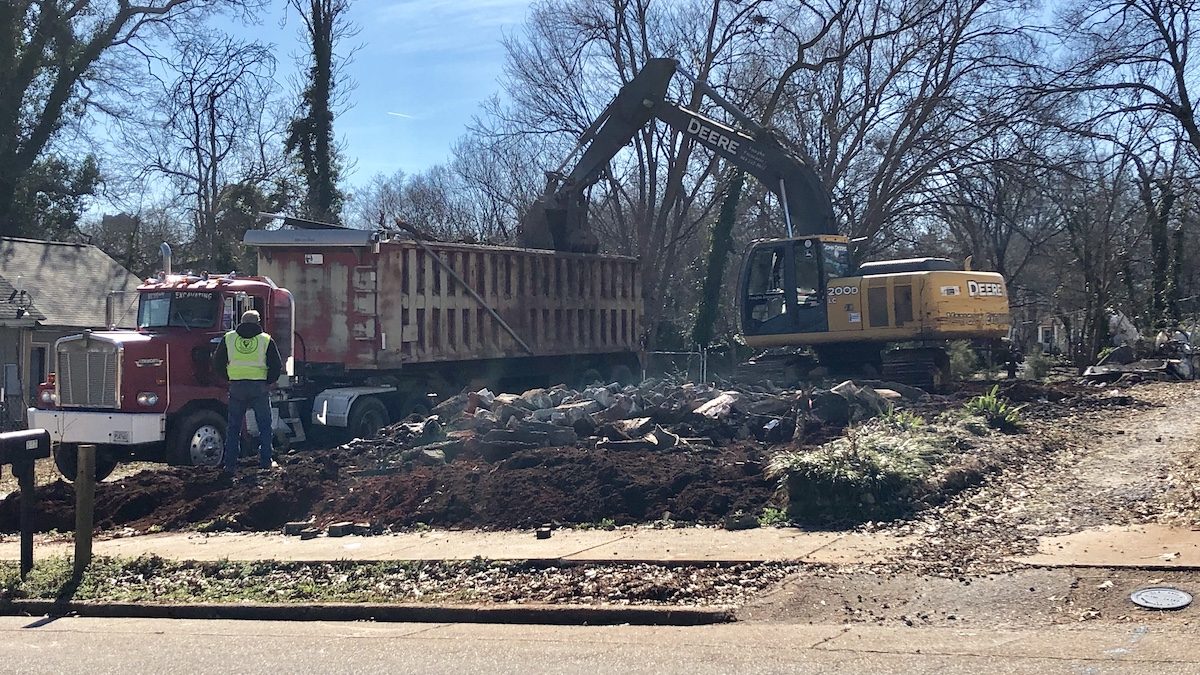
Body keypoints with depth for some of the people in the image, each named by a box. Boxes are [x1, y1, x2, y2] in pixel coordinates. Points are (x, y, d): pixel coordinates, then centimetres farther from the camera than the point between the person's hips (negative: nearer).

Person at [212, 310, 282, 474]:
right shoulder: (266, 339, 2)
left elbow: (217, 363, 7)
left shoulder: (228, 338, 7)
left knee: (234, 427, 8)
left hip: (236, 387, 1)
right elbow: (277, 366, -3)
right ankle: (265, 461, 12)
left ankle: (230, 464, 6)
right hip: (260, 387, -1)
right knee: (264, 426, 12)